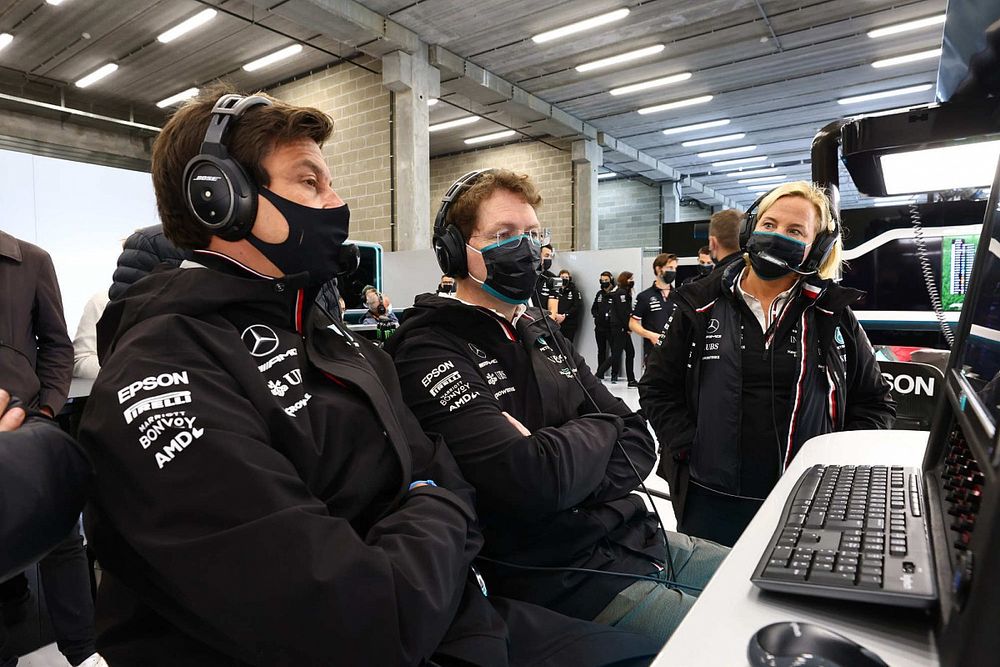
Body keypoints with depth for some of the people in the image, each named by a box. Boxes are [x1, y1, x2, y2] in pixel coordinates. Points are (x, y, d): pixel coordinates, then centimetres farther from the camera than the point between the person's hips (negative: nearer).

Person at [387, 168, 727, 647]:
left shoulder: (541, 331, 10)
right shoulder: (429, 351, -16)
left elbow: (637, 441, 5)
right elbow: (533, 483, -29)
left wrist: (560, 462, -16)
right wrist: (594, 432, -8)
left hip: (636, 535, 8)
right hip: (563, 578, -7)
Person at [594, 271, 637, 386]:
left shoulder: (625, 293, 17)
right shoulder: (621, 293, -13)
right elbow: (622, 312, -19)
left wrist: (628, 327, 6)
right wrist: (628, 328, -14)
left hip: (623, 328, 10)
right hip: (619, 328, -10)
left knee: (630, 352, 10)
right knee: (616, 354, -7)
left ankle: (631, 380, 14)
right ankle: (598, 374, -2)